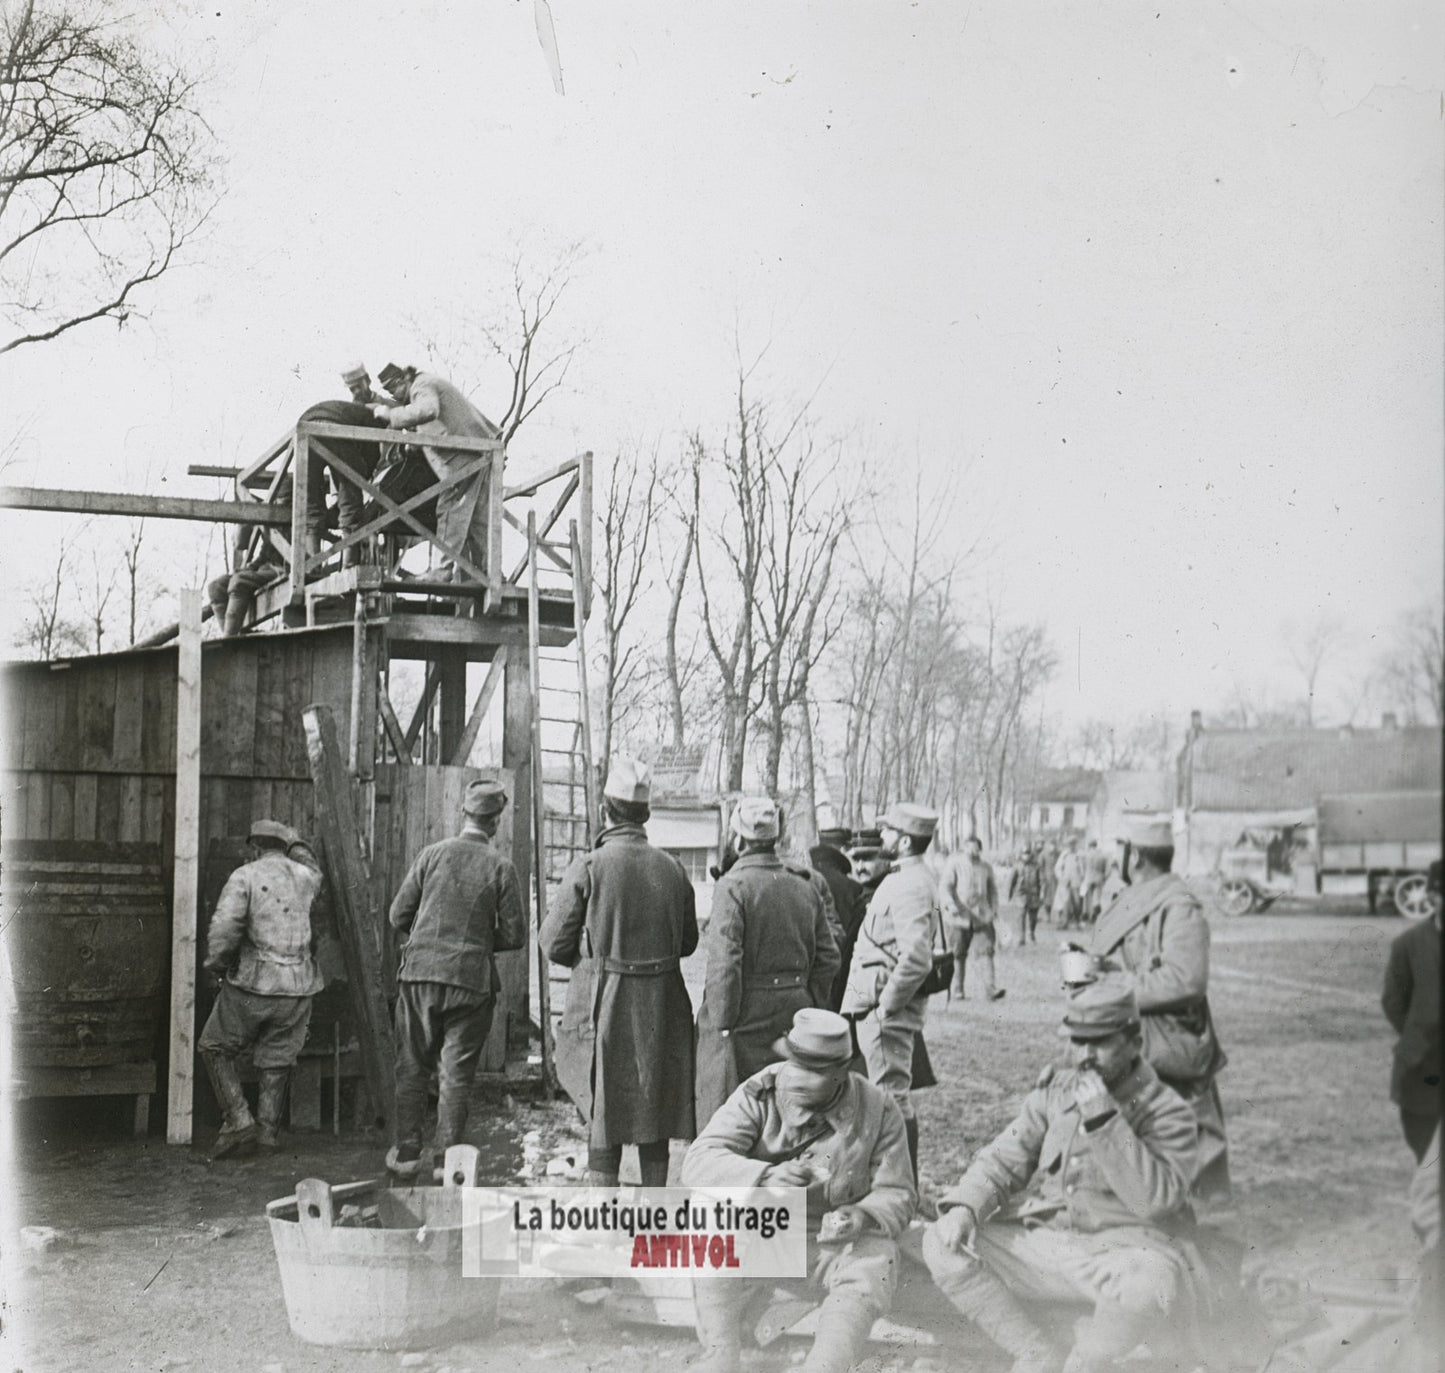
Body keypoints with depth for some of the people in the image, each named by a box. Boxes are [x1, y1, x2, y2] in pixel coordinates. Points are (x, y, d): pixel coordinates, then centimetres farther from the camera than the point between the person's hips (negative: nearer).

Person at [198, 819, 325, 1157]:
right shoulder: (310, 878, 7)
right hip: (298, 987, 4)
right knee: (276, 1061, 14)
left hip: (253, 981, -4)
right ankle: (266, 1130, 11)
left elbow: (224, 926, -17)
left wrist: (214, 963, 0)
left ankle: (237, 1119, 3)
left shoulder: (244, 876, -5)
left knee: (215, 1049, 13)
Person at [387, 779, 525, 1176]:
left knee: (412, 1068, 13)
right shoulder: (501, 868, -5)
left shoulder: (432, 854, -1)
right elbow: (514, 936, -3)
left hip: (420, 973, 2)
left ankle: (406, 1154, 17)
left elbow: (398, 915, 1)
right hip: (471, 981, -1)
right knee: (456, 1075, 6)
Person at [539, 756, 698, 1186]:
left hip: (603, 1006, -3)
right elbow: (688, 941, 9)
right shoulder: (672, 869, -1)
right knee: (655, 1110, 14)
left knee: (604, 1114, 6)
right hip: (661, 1010, 3)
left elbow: (553, 943, -6)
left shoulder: (588, 868, -12)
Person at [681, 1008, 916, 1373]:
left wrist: (864, 1217, -27)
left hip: (838, 1238, 0)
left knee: (875, 1266, -30)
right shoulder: (758, 1095, -11)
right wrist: (765, 1176, -41)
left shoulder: (878, 1111, -8)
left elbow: (896, 1193, -2)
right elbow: (699, 1160, -22)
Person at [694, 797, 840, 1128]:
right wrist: (810, 1010, 16)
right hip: (794, 1017, 6)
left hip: (747, 1015, -6)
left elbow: (724, 962, -17)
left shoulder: (732, 886, -11)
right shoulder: (806, 889, 8)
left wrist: (722, 1024, -12)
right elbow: (828, 959, 9)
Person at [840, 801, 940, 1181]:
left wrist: (887, 1004, -20)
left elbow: (916, 959, -28)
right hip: (880, 1006, 11)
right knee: (894, 1094, 16)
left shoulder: (910, 886, -19)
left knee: (891, 1095, -4)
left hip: (888, 1009, -11)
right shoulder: (907, 879, 15)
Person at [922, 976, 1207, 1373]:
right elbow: (1003, 1160, 9)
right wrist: (964, 1204, -11)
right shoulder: (1054, 1093, 11)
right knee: (940, 1244, -12)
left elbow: (1155, 1199, -18)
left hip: (1120, 1249, -4)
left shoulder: (1168, 1112, -4)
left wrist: (1105, 1122, -24)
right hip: (1040, 1242, 4)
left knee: (1150, 1284, -39)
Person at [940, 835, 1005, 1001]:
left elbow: (993, 889, 21)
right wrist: (951, 904, -23)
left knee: (986, 951, -11)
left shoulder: (986, 867, 12)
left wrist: (994, 909, 9)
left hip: (981, 917, 2)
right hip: (959, 916, -2)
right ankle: (957, 989, 18)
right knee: (959, 955, 6)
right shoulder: (953, 864, 1)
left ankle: (990, 989, -17)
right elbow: (946, 886, -7)